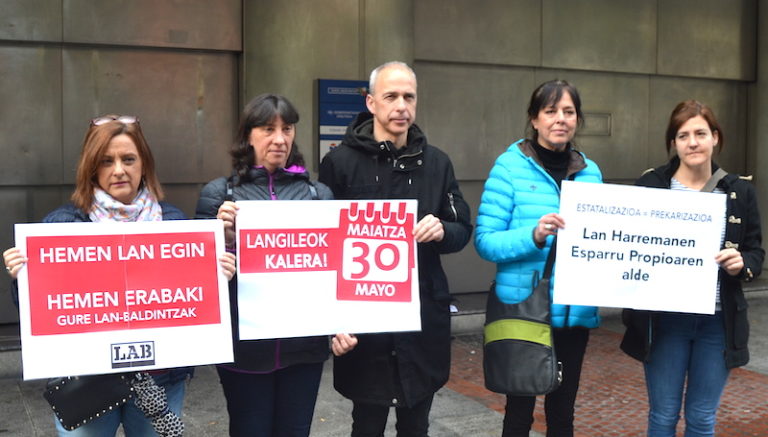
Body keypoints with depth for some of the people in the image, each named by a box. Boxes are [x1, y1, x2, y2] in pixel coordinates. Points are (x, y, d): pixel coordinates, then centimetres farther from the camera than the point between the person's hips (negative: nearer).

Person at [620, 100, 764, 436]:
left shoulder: (739, 191, 3)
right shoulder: (649, 186, -4)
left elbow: (756, 253, 8)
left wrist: (741, 264, -13)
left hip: (718, 321, 2)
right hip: (665, 319, -2)